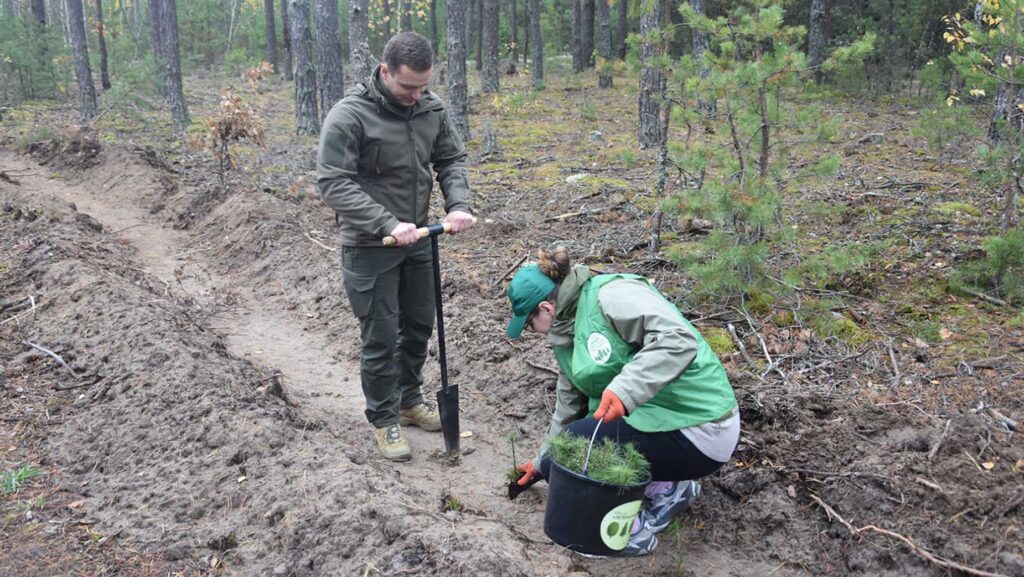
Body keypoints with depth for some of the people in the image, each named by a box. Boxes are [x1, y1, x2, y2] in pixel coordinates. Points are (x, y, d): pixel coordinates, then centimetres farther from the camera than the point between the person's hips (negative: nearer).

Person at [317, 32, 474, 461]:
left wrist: (459, 205, -13)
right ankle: (384, 419, 20)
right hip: (370, 248, -6)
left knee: (419, 325, 18)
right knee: (381, 338, 2)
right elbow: (333, 184, -22)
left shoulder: (431, 108, -1)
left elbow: (452, 159, 7)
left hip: (417, 240, 6)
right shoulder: (349, 116, -20)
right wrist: (388, 224, -30)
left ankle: (409, 399, 38)